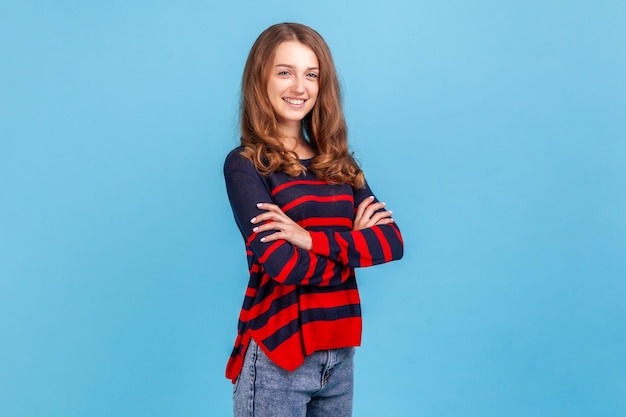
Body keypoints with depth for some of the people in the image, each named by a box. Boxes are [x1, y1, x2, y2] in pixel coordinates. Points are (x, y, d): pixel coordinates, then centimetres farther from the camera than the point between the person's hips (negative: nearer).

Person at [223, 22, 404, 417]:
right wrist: (355, 243, -5)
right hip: (276, 356, -5)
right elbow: (280, 264, -20)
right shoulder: (245, 164, -9)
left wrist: (313, 239, -18)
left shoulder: (338, 163, 8)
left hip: (340, 352, 5)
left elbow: (392, 241, -3)